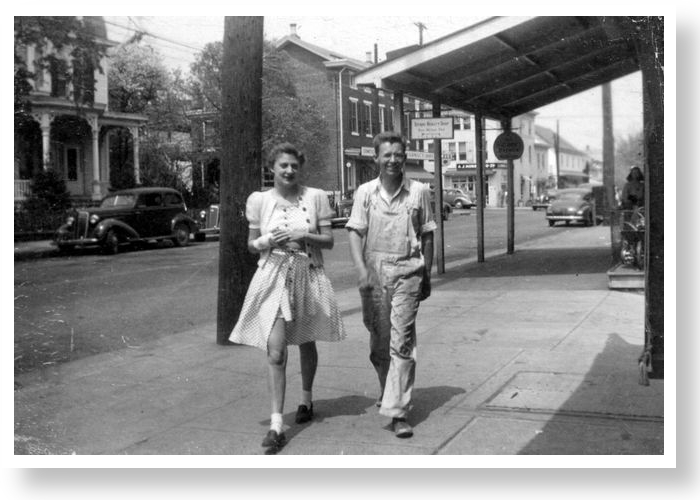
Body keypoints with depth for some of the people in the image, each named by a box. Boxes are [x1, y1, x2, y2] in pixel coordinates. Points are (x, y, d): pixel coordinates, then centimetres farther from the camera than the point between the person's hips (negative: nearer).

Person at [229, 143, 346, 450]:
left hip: (308, 276, 1)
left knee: (306, 343, 18)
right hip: (273, 277, -1)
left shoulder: (315, 197, -1)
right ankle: (276, 423, -8)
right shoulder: (259, 200, 1)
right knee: (275, 352, -10)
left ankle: (306, 399, 42)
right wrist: (268, 241, -13)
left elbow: (329, 240, 0)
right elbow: (251, 244, 8)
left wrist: (303, 235, -17)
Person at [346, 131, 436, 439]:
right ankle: (388, 391, 37)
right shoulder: (365, 192, 3)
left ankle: (398, 412, -7)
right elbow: (355, 232, -4)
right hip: (374, 272, 2)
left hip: (407, 272, -1)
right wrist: (361, 269, -18)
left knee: (401, 342, -8)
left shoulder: (419, 192, 3)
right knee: (378, 341, 12)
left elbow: (427, 236, 9)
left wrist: (427, 276, 10)